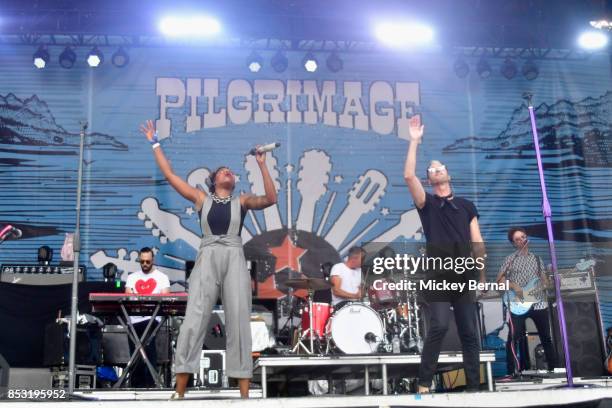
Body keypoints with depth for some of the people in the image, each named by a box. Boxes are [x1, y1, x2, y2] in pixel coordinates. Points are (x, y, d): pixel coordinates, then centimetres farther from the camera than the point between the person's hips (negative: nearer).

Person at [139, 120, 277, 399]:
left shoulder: (241, 201, 17)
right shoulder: (202, 199, 17)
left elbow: (270, 199, 1)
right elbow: (169, 175, 17)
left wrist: (262, 166, -2)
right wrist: (155, 143, 20)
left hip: (234, 259, 1)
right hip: (207, 258, 0)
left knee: (238, 320, -5)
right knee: (194, 319, -9)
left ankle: (244, 392, -5)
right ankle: (180, 391, -9)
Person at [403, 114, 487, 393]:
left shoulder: (466, 205, 16)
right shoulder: (426, 203, 8)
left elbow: (477, 242, 12)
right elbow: (409, 175, -9)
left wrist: (482, 274, 3)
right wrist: (415, 141, -7)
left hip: (464, 276, 3)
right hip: (438, 276, -3)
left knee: (469, 332, 4)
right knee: (439, 327, -15)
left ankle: (474, 386, 10)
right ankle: (424, 383, -9)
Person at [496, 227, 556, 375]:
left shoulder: (537, 258, 15)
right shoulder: (510, 259, 5)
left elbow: (544, 279, 14)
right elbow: (499, 280, 1)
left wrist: (547, 284, -9)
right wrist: (513, 286, -15)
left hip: (539, 302, 3)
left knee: (546, 337, 8)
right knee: (514, 337, -10)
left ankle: (554, 369, 16)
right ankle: (511, 371, -7)